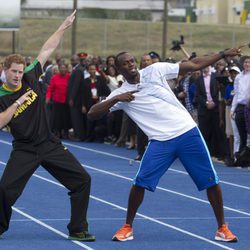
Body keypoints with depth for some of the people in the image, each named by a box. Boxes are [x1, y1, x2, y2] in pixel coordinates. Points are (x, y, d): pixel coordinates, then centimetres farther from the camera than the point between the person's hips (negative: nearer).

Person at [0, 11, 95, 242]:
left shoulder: (30, 78, -1)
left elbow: (46, 51, 3)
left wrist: (63, 27, 1)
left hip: (50, 144, 3)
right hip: (24, 150, -3)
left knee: (82, 180, -4)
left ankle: (77, 229, 5)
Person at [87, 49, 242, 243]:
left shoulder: (155, 70, 3)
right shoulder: (120, 94, 4)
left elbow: (194, 65, 6)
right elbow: (92, 114, -4)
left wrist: (223, 54, 3)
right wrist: (116, 99, -17)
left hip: (187, 131, 0)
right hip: (160, 141, 0)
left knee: (211, 181, 0)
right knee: (141, 182, -13)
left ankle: (222, 227, 16)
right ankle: (128, 227, 7)